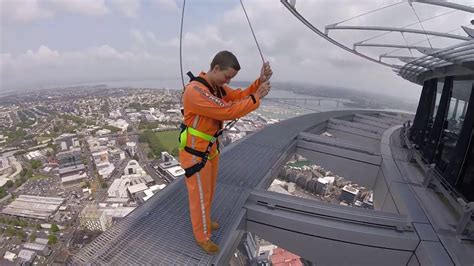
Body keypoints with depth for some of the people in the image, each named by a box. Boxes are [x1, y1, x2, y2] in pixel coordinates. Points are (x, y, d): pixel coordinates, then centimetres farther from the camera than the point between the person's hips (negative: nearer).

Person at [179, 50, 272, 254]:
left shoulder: (217, 86, 1)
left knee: (208, 190, 25)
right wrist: (257, 96, -21)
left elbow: (239, 96, 1)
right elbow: (229, 112, -31)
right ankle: (202, 237, 33)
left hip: (210, 148, 9)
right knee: (200, 195, 10)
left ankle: (203, 221, 51)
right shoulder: (195, 91, -29)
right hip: (195, 153, -8)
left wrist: (261, 81, -13)